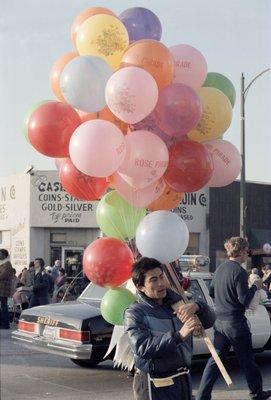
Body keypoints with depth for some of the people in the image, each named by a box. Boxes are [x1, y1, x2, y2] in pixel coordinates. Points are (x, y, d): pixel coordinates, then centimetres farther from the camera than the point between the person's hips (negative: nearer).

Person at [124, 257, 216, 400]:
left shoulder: (176, 300, 5)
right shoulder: (134, 313, -10)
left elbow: (209, 321, 1)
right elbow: (142, 348, -25)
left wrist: (196, 307, -21)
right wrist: (179, 335, -33)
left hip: (183, 379, 5)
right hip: (155, 386, -5)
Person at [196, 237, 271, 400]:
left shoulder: (220, 269, 8)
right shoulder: (239, 271, -17)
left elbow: (212, 292, 19)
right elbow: (244, 300, -18)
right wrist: (255, 287, -4)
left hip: (220, 321, 7)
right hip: (235, 322, -7)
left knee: (216, 359, 9)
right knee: (247, 360, 9)